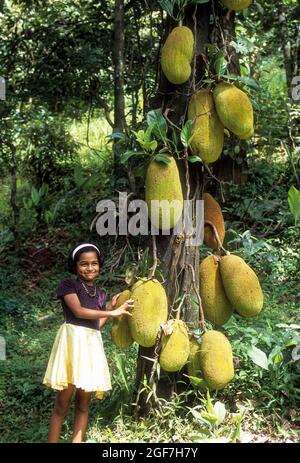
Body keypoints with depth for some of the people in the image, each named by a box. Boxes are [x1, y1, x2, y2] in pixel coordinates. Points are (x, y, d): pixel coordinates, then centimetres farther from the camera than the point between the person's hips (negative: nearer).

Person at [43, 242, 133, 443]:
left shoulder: (100, 294, 18)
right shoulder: (68, 285, 0)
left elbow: (95, 324, 14)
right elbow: (78, 312, -12)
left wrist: (112, 307, 12)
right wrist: (112, 312, -10)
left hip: (93, 344, 6)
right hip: (73, 340, -6)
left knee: (83, 403, 7)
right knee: (62, 403, -5)